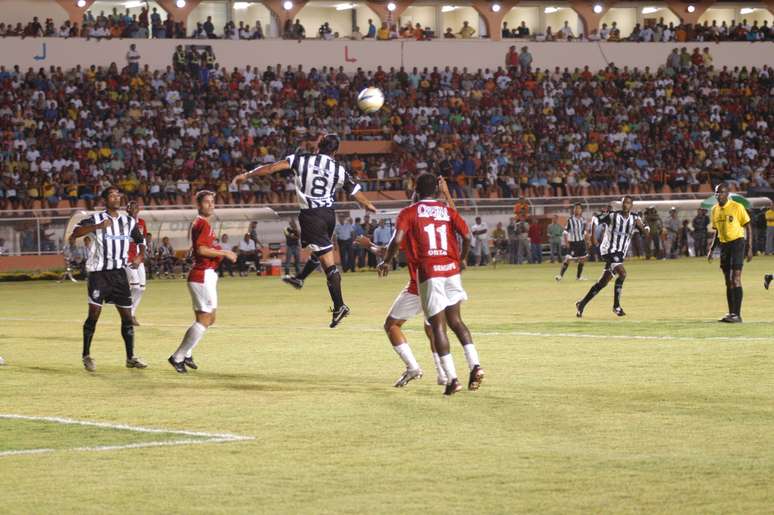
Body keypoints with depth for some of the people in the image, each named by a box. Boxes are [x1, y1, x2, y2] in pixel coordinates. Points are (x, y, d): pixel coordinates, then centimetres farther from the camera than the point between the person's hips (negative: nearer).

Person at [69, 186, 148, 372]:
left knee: (127, 316, 5)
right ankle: (86, 355, 4)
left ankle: (130, 358, 15)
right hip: (99, 273, -5)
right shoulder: (95, 219, -6)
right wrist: (97, 226, -33)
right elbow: (75, 232, -21)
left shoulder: (129, 222, 10)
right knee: (94, 313, -9)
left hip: (119, 273, 5)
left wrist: (140, 256, 7)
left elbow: (141, 241, 26)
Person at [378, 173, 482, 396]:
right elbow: (467, 236, 2)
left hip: (428, 271, -3)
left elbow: (397, 240, -9)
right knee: (455, 319, 16)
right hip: (451, 269, 3)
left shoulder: (408, 213, 3)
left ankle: (452, 378, -7)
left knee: (438, 325, -1)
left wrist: (386, 262, 7)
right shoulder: (448, 211, 12)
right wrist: (461, 259, 20)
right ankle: (474, 364, -1)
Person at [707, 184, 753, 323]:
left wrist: (749, 248, -11)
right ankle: (731, 313, 13)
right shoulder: (715, 210, 9)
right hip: (724, 244, 7)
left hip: (737, 242, -7)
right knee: (728, 282, 8)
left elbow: (748, 227, -6)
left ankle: (737, 315, -14)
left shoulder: (737, 207, -10)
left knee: (735, 279, -13)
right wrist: (712, 249, 14)